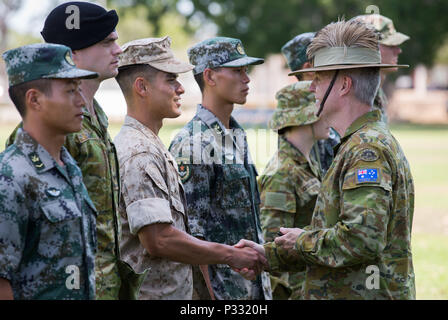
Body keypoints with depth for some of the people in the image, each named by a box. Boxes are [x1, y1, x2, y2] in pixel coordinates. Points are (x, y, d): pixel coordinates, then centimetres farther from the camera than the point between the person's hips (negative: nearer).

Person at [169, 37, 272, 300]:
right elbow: (192, 232, -18)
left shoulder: (238, 136, 13)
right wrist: (207, 294, -18)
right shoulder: (192, 145, -15)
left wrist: (264, 285, 16)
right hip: (220, 288, -8)